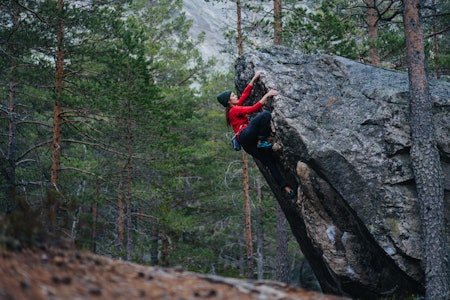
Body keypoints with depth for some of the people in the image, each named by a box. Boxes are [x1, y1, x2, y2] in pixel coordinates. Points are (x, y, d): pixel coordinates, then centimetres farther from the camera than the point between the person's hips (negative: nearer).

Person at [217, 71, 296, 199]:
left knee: (270, 162, -2)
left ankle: (285, 187, -8)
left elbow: (245, 94, 27)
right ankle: (261, 141, -21)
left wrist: (254, 78, 25)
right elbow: (253, 109, -12)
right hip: (245, 136, -9)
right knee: (265, 114, -23)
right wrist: (267, 95, -9)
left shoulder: (236, 108, 24)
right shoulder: (233, 110, -3)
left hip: (249, 142, 9)